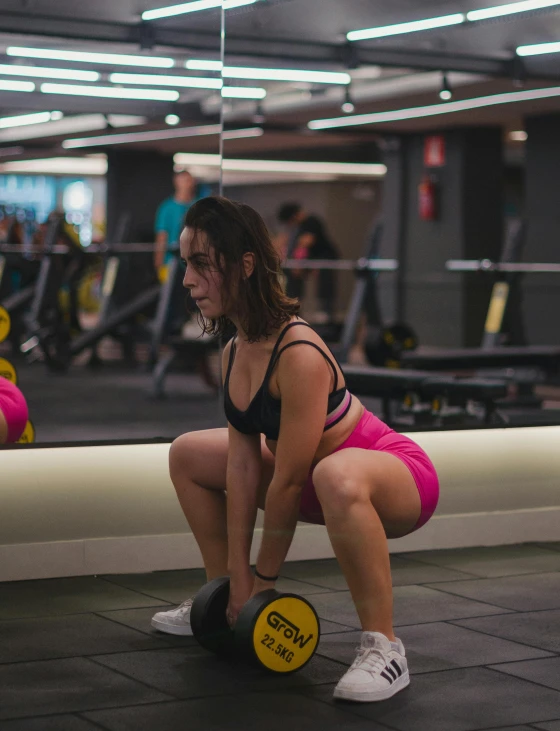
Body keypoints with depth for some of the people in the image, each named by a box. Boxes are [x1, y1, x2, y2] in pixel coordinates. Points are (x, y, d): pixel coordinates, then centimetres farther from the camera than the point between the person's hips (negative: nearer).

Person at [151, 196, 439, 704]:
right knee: (189, 455, 16)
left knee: (335, 476, -45)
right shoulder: (235, 354, -4)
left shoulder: (297, 355, -31)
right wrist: (238, 577, -4)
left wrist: (265, 579, -15)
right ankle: (222, 600, 28)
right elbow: (243, 466, -3)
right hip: (315, 477, 9)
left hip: (400, 477, -9)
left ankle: (383, 648, -29)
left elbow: (288, 483, -26)